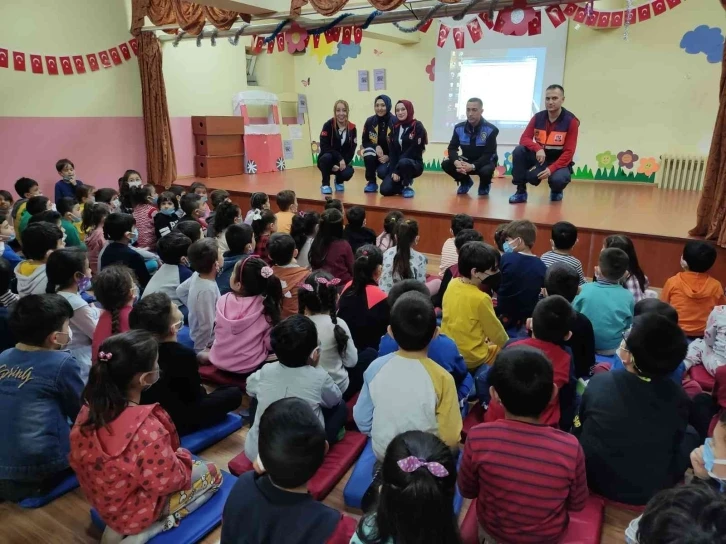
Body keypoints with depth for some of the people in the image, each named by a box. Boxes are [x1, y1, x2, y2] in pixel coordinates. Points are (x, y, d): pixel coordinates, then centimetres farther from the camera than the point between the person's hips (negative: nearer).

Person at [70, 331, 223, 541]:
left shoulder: (90, 410, -16)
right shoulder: (147, 428, -38)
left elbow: (78, 460, 1)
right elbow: (168, 481, -25)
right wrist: (182, 457, -4)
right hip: (137, 509, -7)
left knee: (178, 457, 25)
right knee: (212, 473, 11)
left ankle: (122, 524, 14)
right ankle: (144, 531, 0)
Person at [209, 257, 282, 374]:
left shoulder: (223, 301, -16)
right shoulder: (267, 306, -23)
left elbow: (219, 329, 2)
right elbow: (270, 343, -15)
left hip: (220, 359, 3)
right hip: (249, 365, -2)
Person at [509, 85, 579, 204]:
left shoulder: (571, 121, -13)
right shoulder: (538, 117, -4)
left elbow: (569, 152, -16)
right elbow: (524, 139, -9)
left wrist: (552, 168, -30)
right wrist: (538, 148, -31)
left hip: (559, 161, -3)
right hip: (540, 157, 3)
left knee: (557, 179, -36)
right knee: (519, 151, -23)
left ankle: (556, 191, 6)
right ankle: (521, 192, -13)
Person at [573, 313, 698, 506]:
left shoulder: (599, 383, -17)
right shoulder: (678, 398, -16)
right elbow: (676, 443, 1)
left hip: (593, 479, 0)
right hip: (650, 493, 1)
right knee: (690, 434, 20)